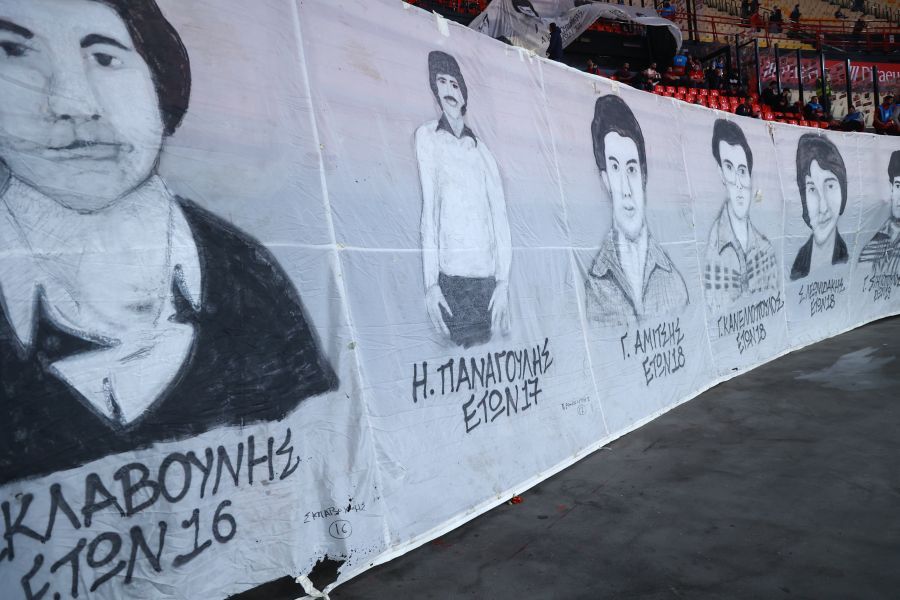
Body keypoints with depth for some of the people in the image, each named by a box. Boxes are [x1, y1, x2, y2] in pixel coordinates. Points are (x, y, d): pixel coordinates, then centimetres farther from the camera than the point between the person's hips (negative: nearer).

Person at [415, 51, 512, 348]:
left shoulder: (481, 149, 14)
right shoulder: (427, 135, 7)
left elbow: (500, 217, 8)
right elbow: (428, 206, -2)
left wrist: (503, 282, -2)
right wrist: (431, 284, -9)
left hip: (488, 278, 3)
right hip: (450, 276, -2)